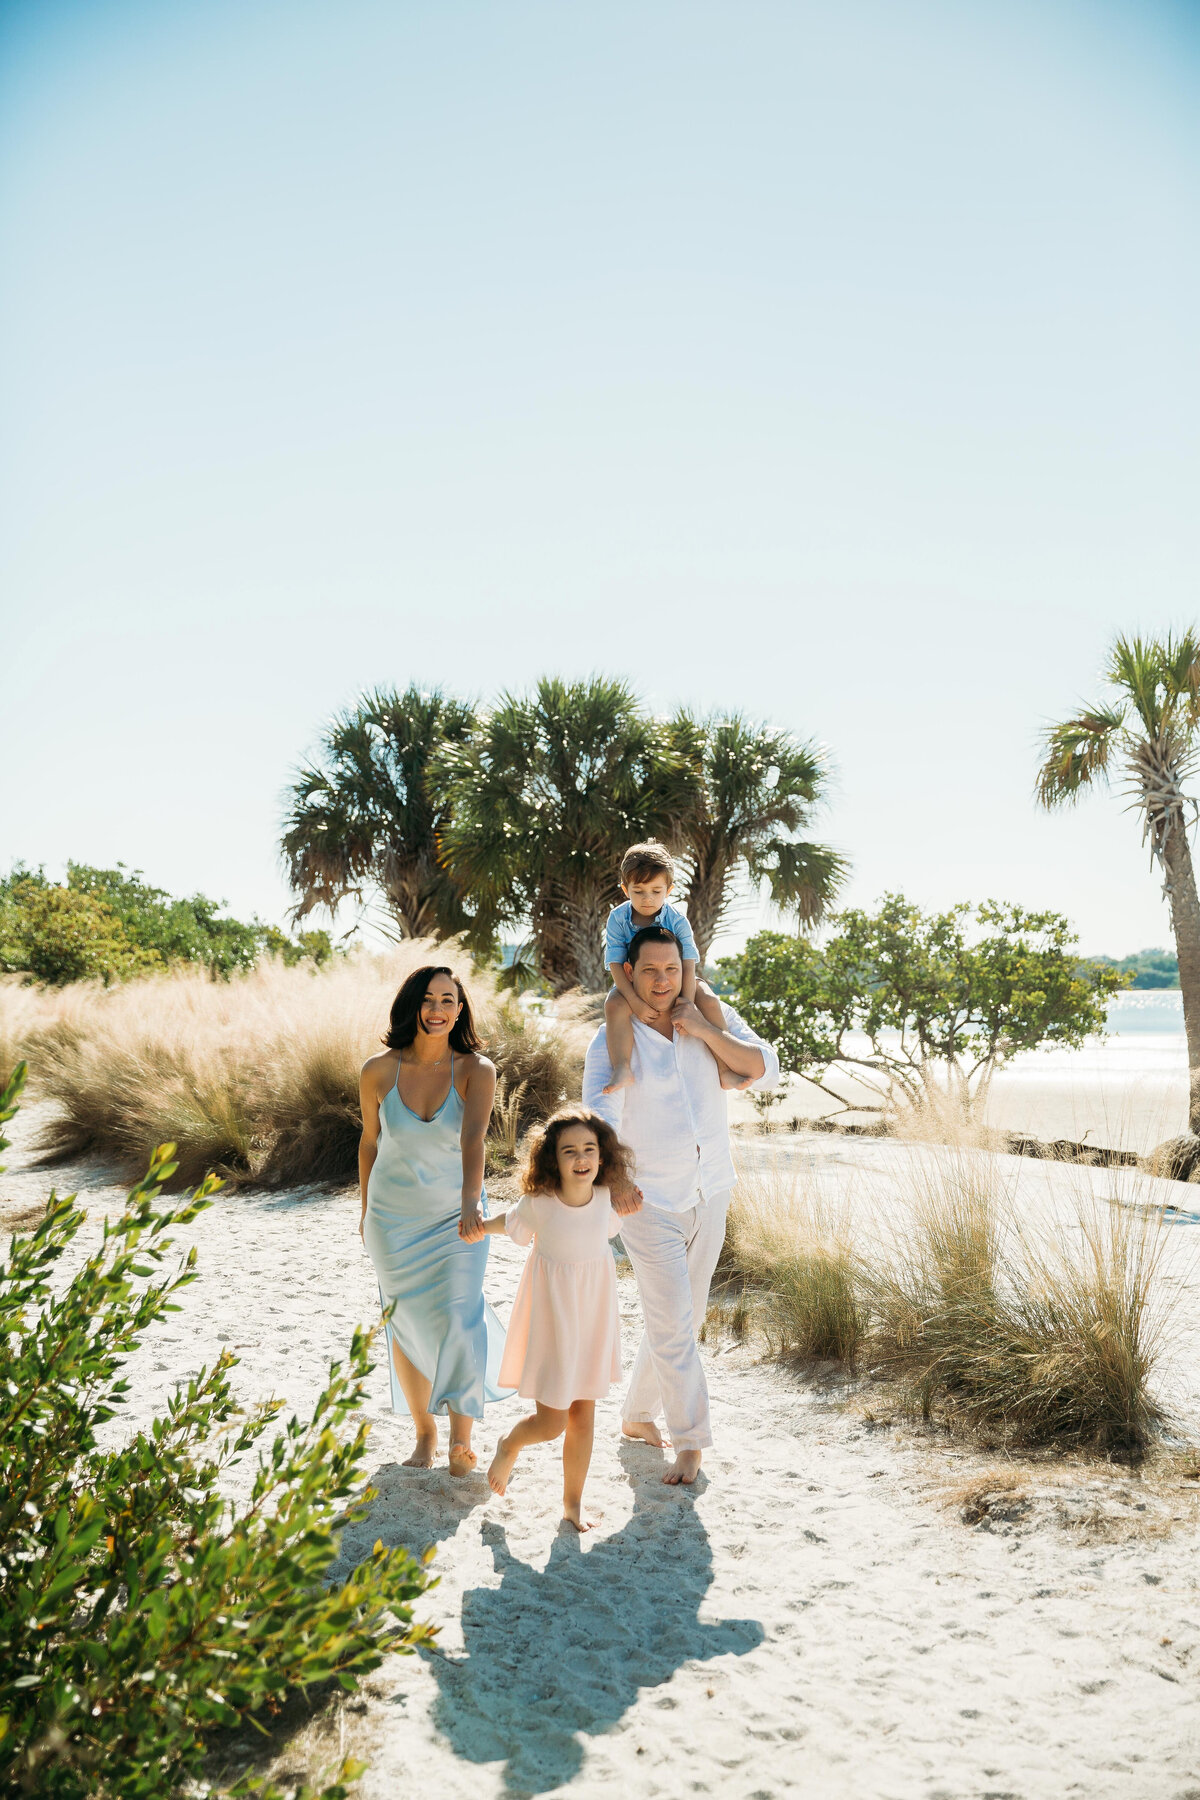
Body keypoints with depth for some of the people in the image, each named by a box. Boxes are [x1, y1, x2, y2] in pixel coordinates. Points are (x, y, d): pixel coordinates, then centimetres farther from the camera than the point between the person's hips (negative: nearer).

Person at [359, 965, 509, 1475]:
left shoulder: (476, 1070, -18)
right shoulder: (378, 1070, -12)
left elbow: (473, 1136, -35)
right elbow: (370, 1140, 4)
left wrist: (471, 1200, -51)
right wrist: (366, 1211, 14)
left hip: (455, 1217, -2)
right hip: (394, 1219, 2)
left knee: (458, 1321, -10)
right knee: (407, 1324, 10)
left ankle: (461, 1440, 8)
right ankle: (424, 1433, 29)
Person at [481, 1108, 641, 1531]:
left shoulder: (606, 1197, -9)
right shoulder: (538, 1202, -19)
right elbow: (510, 1221, 5)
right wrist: (476, 1227, 17)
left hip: (593, 1312, 4)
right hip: (551, 1316, -3)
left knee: (583, 1416, 12)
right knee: (551, 1423, 0)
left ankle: (573, 1501, 32)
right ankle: (509, 1444, 34)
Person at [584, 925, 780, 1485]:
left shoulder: (714, 1018, 0)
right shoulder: (612, 1043, -11)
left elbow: (765, 1071, -8)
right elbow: (600, 1122, -24)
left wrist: (703, 1030, -17)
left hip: (710, 1196, 5)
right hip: (650, 1203, -5)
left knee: (686, 1314, 15)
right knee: (672, 1323, -7)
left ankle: (637, 1415, 35)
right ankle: (690, 1442, 8)